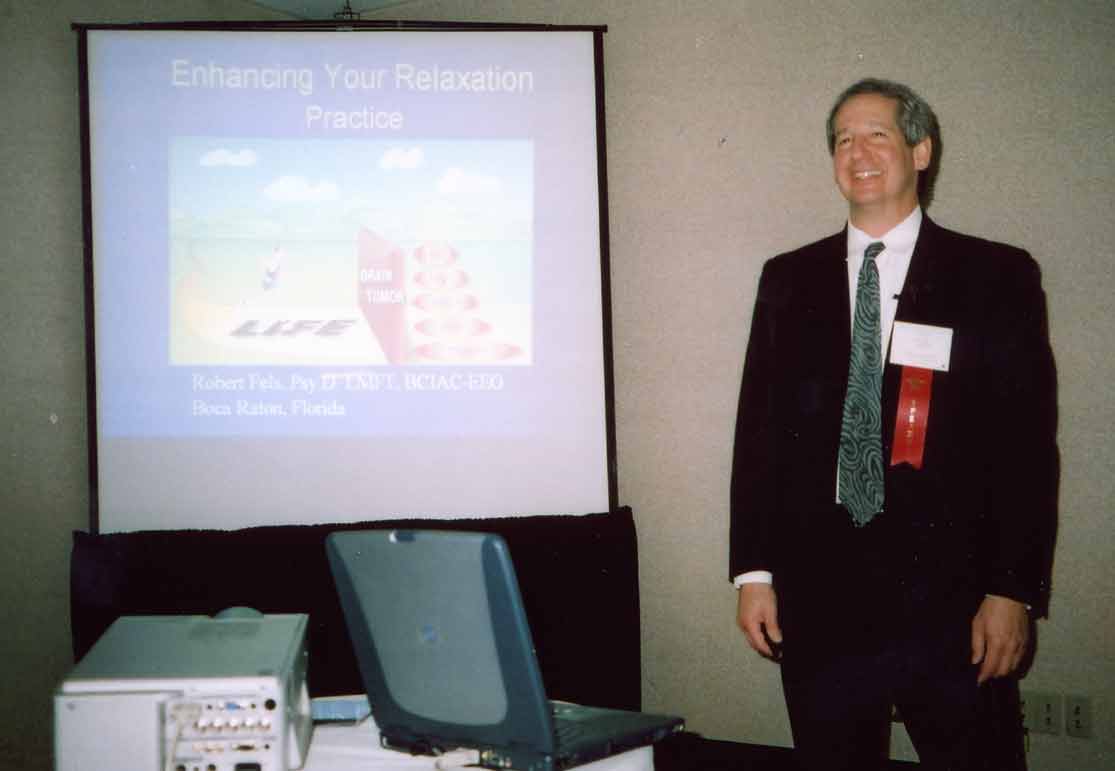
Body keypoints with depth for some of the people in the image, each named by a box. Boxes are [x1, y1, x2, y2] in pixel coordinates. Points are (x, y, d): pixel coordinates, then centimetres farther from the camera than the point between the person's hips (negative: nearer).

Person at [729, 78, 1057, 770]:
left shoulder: (998, 278, 1)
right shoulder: (789, 280, 10)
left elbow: (1027, 446, -2)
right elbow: (759, 429, 9)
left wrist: (1014, 590, -8)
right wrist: (754, 572, 3)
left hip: (951, 601, -2)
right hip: (818, 600, 3)